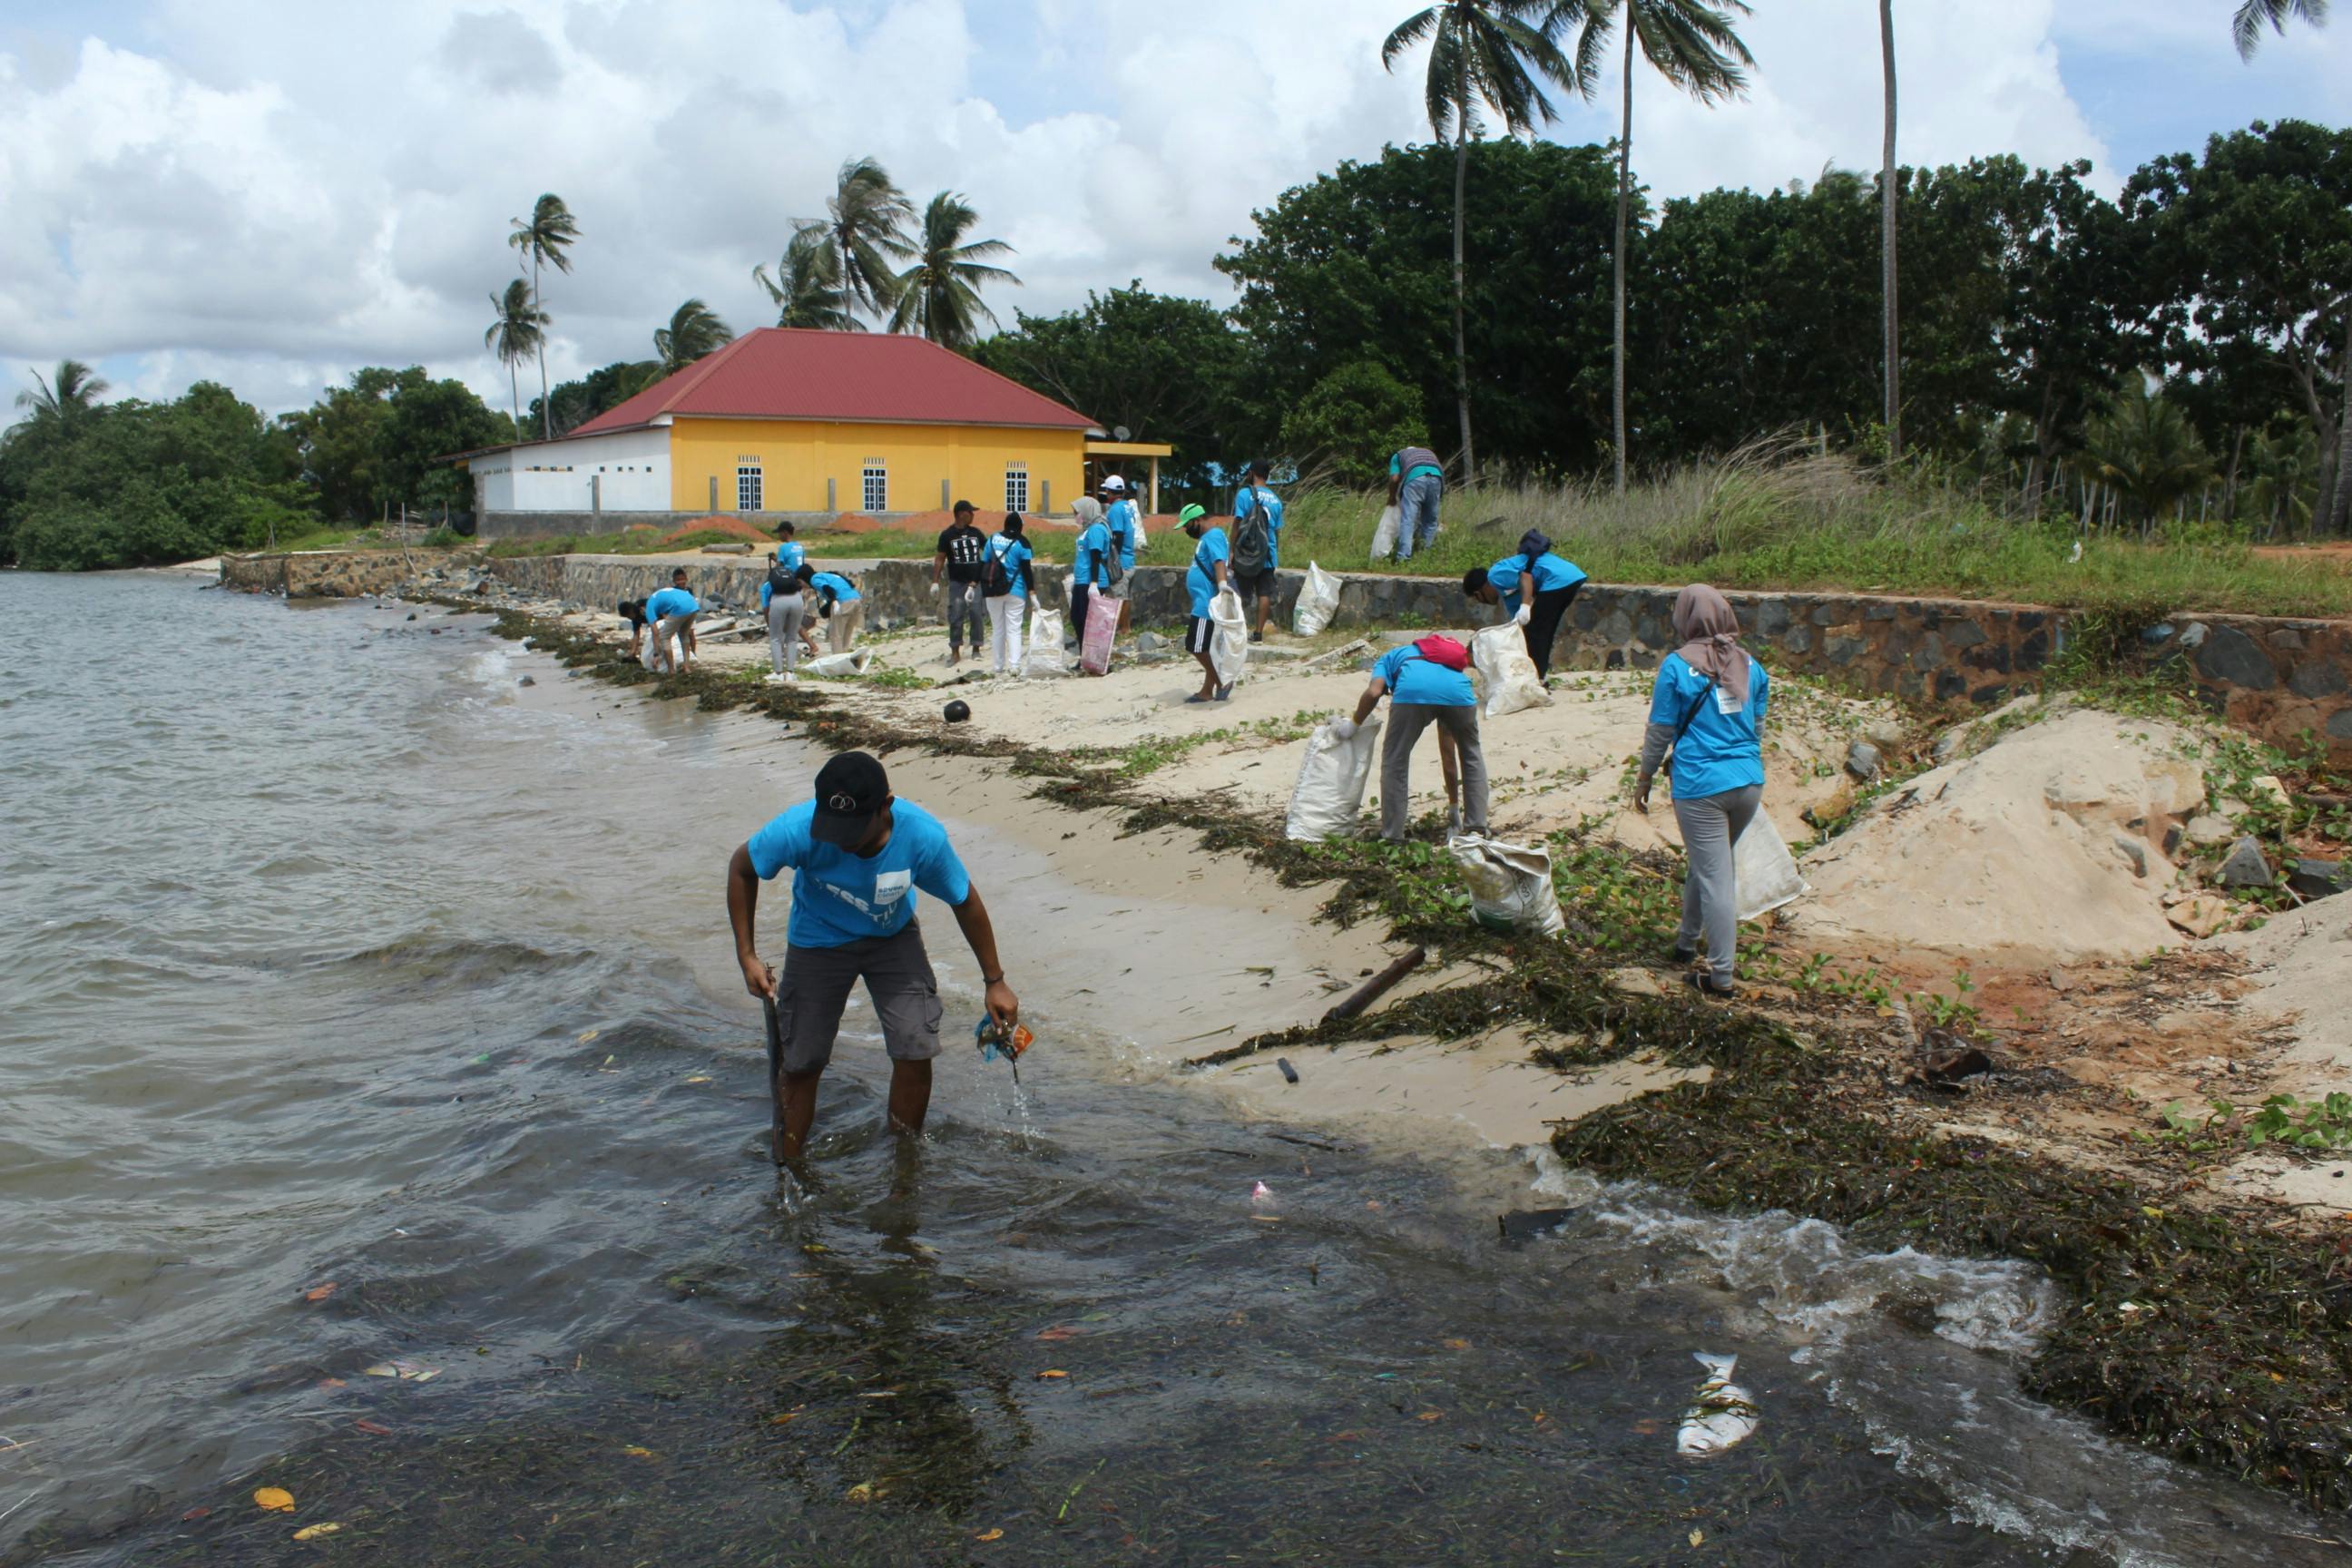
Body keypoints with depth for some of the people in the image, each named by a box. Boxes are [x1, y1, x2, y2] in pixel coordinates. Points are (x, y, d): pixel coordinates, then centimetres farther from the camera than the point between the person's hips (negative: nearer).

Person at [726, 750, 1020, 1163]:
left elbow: (965, 902, -13)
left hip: (893, 938, 1)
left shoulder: (923, 836, -32)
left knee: (916, 1052, -8)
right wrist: (747, 956, -15)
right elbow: (741, 868, -12)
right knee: (800, 1064, 3)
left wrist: (995, 982, -6)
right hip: (818, 941, 0)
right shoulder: (798, 830, -34)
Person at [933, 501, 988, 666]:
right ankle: (955, 652, 3)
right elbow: (939, 559, 0)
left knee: (977, 615, -1)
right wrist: (935, 581, -5)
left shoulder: (976, 533, 8)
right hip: (957, 583, -2)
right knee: (956, 617, -3)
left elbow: (989, 551, 16)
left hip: (976, 581, 2)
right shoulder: (947, 535, -1)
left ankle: (976, 648, 9)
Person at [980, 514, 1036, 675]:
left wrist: (983, 589, 13)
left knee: (997, 630, 11)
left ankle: (998, 667, 13)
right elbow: (1026, 570, -9)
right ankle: (1014, 666, -12)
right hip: (1015, 592, -3)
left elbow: (982, 565, 7)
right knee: (1014, 629, -2)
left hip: (993, 591, 3)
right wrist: (1032, 593, -6)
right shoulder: (1021, 543, -6)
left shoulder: (993, 539, 6)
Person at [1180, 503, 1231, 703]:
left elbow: (1220, 561, -28)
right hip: (1203, 603, 11)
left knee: (1198, 648, -11)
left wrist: (1222, 585, -40)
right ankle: (1207, 691, 15)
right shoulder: (1206, 538, 19)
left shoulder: (1213, 536, -12)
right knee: (1209, 649, 11)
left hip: (1208, 604, -11)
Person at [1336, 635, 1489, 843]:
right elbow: (1448, 755, 46)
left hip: (1413, 690, -3)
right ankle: (1478, 828, 27)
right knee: (1472, 755, 29)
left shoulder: (1389, 658, 38)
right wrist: (1453, 807, 52)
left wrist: (1353, 724, 24)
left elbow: (1374, 692, 8)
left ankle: (1392, 836, 12)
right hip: (1458, 691, 3)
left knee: (1395, 760, 15)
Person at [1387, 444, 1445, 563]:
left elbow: (1394, 479, 16)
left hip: (1415, 478, -3)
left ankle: (1403, 558, -16)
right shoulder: (1429, 452, 43)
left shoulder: (1398, 456, 32)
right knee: (1431, 520, 17)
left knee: (1407, 519, -6)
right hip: (1436, 476, 3)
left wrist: (1392, 498, 31)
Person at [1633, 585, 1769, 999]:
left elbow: (1660, 732, -4)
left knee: (1715, 877, -1)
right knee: (1706, 865, 22)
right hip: (1749, 782, 5)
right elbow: (1758, 726, 16)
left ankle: (1720, 976, 3)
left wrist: (1644, 778, 8)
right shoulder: (1749, 664, 6)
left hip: (1700, 786, -5)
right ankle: (1687, 942, 37)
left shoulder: (1678, 666, -8)